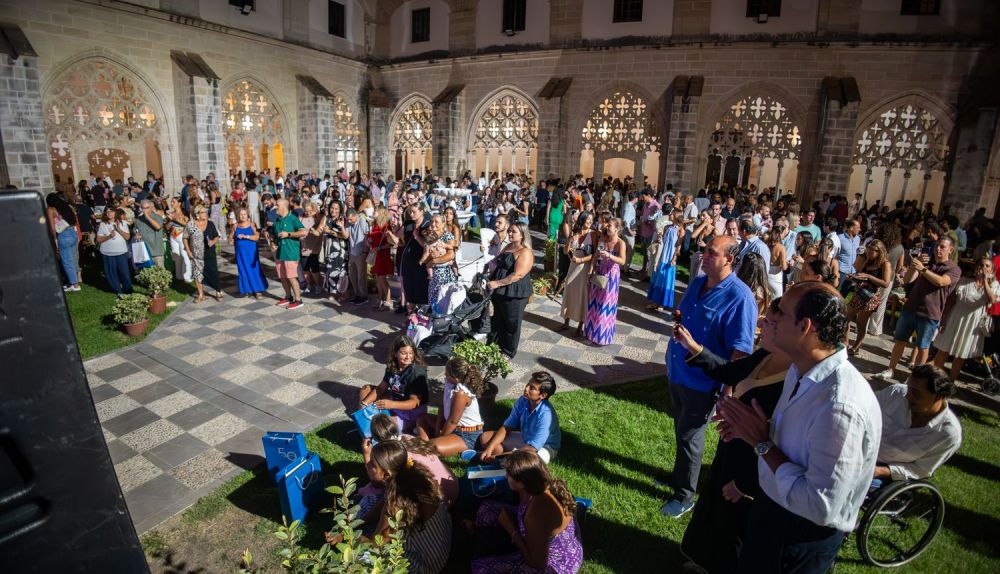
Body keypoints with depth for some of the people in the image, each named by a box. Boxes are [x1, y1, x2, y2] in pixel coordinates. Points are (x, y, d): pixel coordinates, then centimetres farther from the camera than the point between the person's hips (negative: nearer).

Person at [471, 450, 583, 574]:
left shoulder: (537, 516, -41)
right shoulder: (543, 485, -17)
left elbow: (537, 563, -25)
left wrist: (511, 529, -18)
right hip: (547, 542, 8)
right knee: (487, 509, 7)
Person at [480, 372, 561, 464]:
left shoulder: (546, 414, -33)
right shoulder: (523, 401, -15)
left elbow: (532, 449, -32)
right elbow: (507, 427, -6)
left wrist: (499, 456, -30)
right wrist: (489, 448, -19)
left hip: (544, 447, -6)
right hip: (525, 439, 6)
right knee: (485, 438, -3)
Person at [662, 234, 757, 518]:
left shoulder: (739, 297, -22)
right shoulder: (697, 283, 1)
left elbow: (741, 350, -22)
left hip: (702, 380, -7)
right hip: (677, 372, 7)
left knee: (689, 437, 9)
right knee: (681, 431, 24)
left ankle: (684, 496, 30)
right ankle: (680, 475, 47)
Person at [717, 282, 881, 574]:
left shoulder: (839, 407, -35)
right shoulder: (801, 369, -5)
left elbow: (821, 507, -32)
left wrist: (762, 444, -26)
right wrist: (753, 429, -8)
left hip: (802, 535, -8)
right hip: (772, 503, 8)